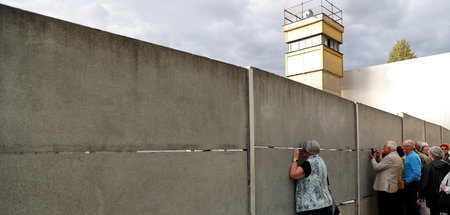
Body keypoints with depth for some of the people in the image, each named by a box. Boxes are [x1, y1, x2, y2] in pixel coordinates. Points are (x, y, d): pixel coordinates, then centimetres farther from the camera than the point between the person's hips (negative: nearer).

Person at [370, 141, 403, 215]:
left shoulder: (389, 157, -17)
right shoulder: (397, 157, 16)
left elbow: (377, 167, -16)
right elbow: (383, 165, 19)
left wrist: (373, 158, -1)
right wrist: (378, 157, 13)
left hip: (385, 189, -10)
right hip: (394, 189, 10)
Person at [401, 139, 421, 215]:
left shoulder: (413, 157, -17)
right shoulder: (408, 156, 14)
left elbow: (417, 173, -26)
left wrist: (407, 181, -18)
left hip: (411, 185, -10)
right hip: (408, 184, 10)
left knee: (412, 208, -3)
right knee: (408, 206, 16)